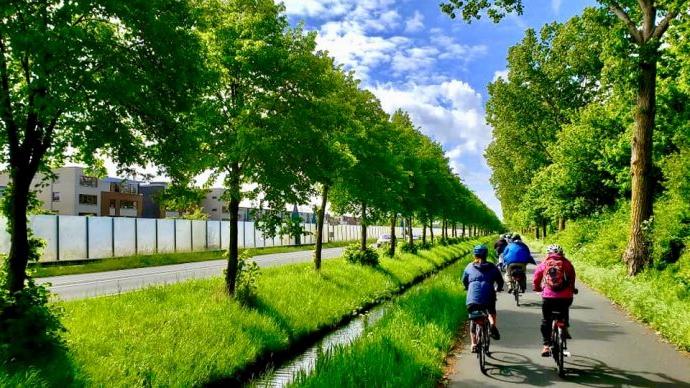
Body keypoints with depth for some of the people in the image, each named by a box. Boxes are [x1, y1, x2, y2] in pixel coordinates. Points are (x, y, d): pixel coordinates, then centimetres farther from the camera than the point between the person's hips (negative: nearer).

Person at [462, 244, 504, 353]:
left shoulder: (469, 266, 14)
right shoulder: (492, 267, 12)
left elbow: (464, 281, 22)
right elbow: (500, 281, 17)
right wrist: (498, 288, 38)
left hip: (473, 299, 0)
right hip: (489, 297, 0)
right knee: (491, 312, 30)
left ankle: (474, 344, 11)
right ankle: (492, 324, 2)